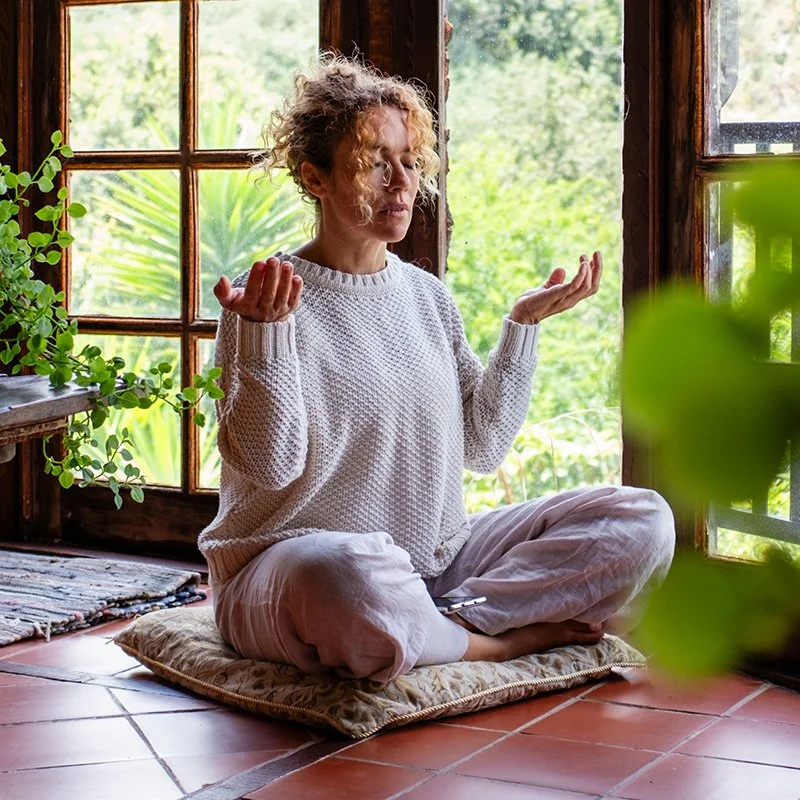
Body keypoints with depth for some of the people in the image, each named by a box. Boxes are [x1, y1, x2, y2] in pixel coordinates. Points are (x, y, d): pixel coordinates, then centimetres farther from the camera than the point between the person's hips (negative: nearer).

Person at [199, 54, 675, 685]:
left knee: (643, 520, -6)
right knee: (349, 575, -44)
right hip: (291, 559, -6)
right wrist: (267, 331, -25)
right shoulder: (265, 299, -6)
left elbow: (483, 447, 11)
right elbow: (269, 464, -14)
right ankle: (512, 637, -15)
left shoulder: (427, 296, 12)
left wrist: (524, 324, 6)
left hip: (439, 558, 6)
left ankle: (452, 624, -19)